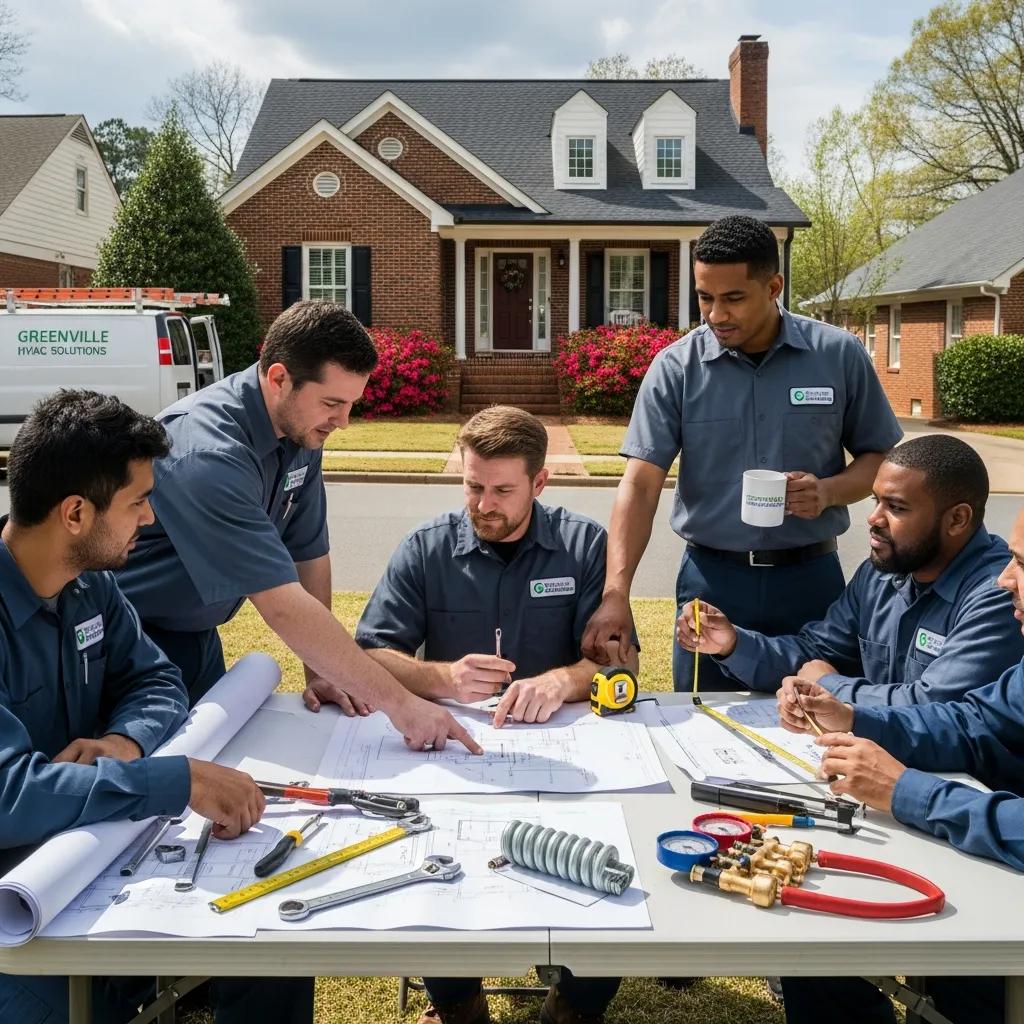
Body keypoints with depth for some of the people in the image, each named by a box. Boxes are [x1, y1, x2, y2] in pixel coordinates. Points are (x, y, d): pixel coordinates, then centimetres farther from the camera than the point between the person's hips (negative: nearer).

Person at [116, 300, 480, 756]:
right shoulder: (210, 453, -33)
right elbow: (283, 604, -36)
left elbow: (309, 552, 3)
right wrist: (399, 704, -35)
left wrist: (319, 671, -2)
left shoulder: (300, 430, -6)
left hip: (197, 635, 8)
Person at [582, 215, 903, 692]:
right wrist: (616, 592, -22)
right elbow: (640, 483, -11)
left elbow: (879, 455, 6)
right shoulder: (676, 366, -6)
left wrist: (829, 491, -16)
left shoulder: (839, 356, -4)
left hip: (810, 577, 0)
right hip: (712, 580, 0)